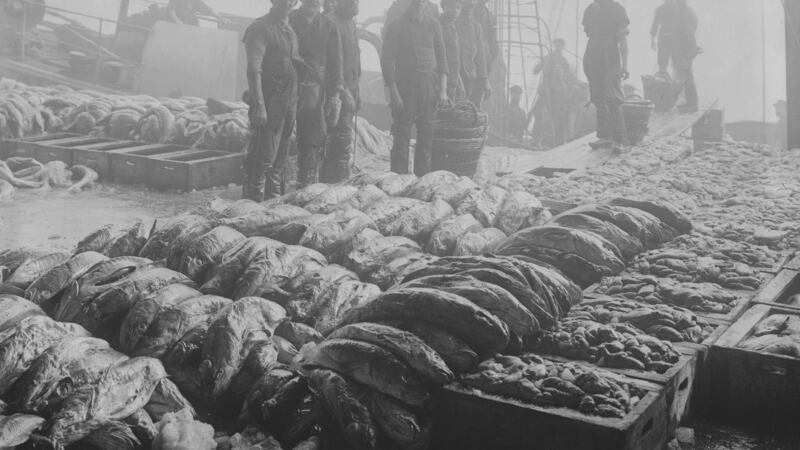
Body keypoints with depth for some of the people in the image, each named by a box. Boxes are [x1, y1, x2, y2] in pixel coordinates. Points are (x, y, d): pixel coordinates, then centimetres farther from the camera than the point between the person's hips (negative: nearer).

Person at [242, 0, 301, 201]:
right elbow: (254, 69, -17)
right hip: (269, 105, -8)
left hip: (288, 105, 8)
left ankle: (274, 197, 21)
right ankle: (254, 201, 0)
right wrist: (259, 106, -24)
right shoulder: (260, 28, -9)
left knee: (280, 156, 13)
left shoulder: (290, 30, 17)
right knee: (263, 156, -7)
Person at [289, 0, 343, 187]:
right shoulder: (289, 21, 4)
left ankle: (308, 182, 4)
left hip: (315, 86, 1)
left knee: (314, 138, -3)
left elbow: (335, 61, 10)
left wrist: (335, 93, 3)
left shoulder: (328, 26, 10)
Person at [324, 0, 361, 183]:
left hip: (351, 88, 10)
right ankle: (338, 182, -8)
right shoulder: (332, 23, -13)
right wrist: (344, 92, -21)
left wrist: (356, 89, 18)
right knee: (344, 141, -12)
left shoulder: (351, 22, 17)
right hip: (340, 90, -10)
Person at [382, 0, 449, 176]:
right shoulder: (396, 26, 0)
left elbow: (441, 57, 11)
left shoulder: (433, 24, 11)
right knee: (402, 135, -5)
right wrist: (393, 92, -11)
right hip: (405, 86, -3)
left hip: (430, 87, 4)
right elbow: (387, 60, -3)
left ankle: (423, 177, 11)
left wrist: (443, 89, 3)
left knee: (427, 135, 5)